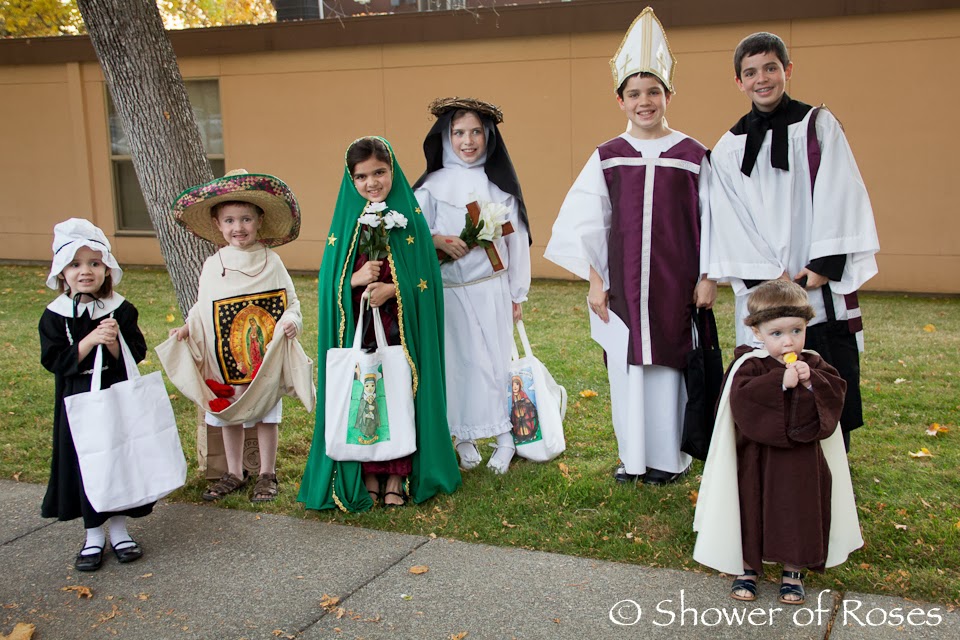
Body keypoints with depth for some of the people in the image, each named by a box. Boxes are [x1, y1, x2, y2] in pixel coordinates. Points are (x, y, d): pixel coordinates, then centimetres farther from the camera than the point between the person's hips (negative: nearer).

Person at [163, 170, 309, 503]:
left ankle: (267, 475, 23)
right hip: (225, 360, 3)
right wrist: (188, 327, -9)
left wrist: (291, 321, -21)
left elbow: (291, 301, -1)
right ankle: (233, 473, 29)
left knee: (265, 414, 7)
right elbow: (202, 308, 8)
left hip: (265, 357, -3)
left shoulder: (271, 262, -5)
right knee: (229, 414, 13)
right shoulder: (213, 265, 1)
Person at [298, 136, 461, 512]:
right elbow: (330, 279, 3)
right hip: (357, 329, 1)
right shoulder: (346, 220, 5)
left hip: (401, 328, -1)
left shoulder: (410, 217, 1)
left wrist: (392, 289, -19)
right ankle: (368, 476, 16)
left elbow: (424, 276, -3)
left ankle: (397, 475, 14)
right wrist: (355, 280, -17)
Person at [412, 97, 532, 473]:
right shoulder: (434, 185, 3)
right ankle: (464, 440, 15)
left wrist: (517, 295, 7)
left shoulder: (500, 184, 5)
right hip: (448, 291, 0)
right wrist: (438, 241, -17)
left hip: (492, 288, 0)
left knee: (494, 359, 0)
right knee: (457, 360, 3)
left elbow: (517, 240, 7)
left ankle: (504, 438, 12)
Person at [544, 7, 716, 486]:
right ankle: (633, 455, 21)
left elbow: (708, 223, 2)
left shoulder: (692, 155, 0)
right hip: (623, 285, 1)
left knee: (669, 363, 5)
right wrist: (595, 282, 0)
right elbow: (588, 224, 4)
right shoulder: (608, 158, 3)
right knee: (626, 365, 6)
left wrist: (707, 278, -2)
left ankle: (669, 456, 20)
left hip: (675, 284, -1)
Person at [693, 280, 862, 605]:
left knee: (799, 513, 12)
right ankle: (747, 567, 27)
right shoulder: (749, 366, -13)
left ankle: (793, 571, 30)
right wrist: (781, 381, -31)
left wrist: (811, 381, -25)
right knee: (753, 512, 10)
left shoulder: (814, 365, 1)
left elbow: (836, 391, -9)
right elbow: (742, 398, -29)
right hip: (756, 463, -3)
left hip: (801, 466, 3)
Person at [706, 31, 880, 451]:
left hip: (822, 284, -1)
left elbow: (838, 198, -3)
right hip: (762, 291, 1)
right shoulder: (729, 147, 8)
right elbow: (731, 220, 1)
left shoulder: (819, 125, 5)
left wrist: (824, 264, -13)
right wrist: (767, 275, -10)